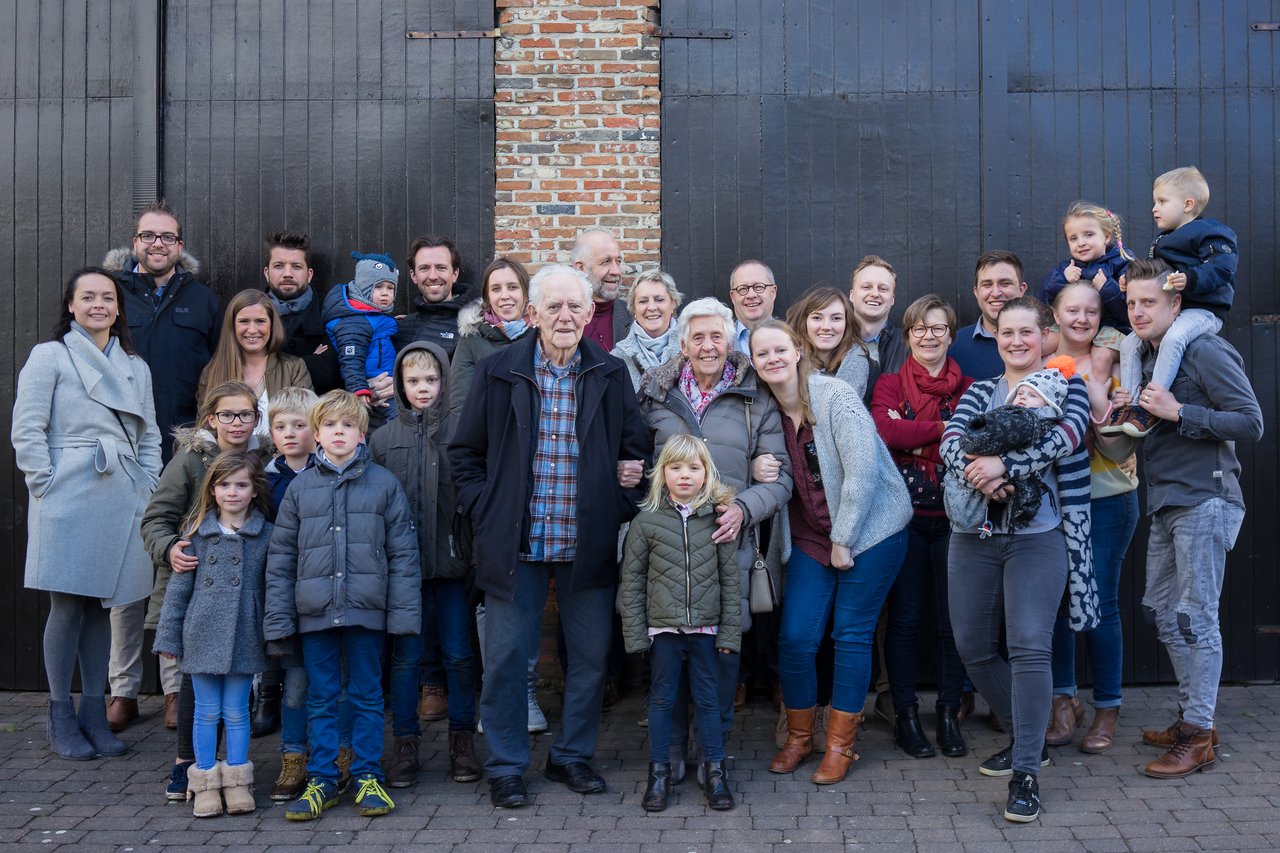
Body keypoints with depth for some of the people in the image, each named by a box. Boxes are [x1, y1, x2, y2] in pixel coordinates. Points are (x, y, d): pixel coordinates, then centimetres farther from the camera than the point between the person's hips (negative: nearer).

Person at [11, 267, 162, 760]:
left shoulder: (135, 366, 17)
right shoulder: (49, 356, 2)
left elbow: (149, 435, 18)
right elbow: (26, 430, -3)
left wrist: (148, 488, 7)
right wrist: (46, 486, -8)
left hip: (121, 499, 4)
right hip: (69, 498, -4)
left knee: (102, 603, 8)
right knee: (67, 604, -2)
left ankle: (94, 713, 16)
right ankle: (61, 721, 8)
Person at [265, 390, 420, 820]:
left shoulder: (384, 483, 1)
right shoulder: (300, 488, 5)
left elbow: (403, 552, 1)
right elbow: (280, 558, 6)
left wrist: (404, 613, -5)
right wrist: (278, 621, 2)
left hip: (366, 609, -1)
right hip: (314, 612, 2)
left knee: (367, 696, 9)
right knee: (320, 699, 10)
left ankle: (368, 777, 19)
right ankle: (321, 780, 20)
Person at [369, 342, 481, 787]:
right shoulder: (383, 438, 6)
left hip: (452, 562, -1)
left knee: (459, 655, 6)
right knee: (405, 657, 8)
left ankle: (462, 742, 20)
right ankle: (405, 746, 19)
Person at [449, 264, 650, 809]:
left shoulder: (611, 375, 3)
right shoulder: (498, 372, -1)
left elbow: (635, 450, 10)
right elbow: (465, 453, 5)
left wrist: (620, 509, -1)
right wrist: (485, 512, -4)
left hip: (588, 542, 2)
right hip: (516, 541, -1)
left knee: (590, 657, 10)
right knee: (506, 657, 5)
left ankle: (572, 756, 28)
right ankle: (505, 767, 20)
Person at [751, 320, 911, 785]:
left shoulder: (834, 396, -15)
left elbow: (862, 470, -19)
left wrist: (843, 539, -16)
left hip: (868, 530, -5)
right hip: (810, 537, 5)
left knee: (852, 636, 1)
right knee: (794, 638, -2)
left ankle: (840, 744, 15)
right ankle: (799, 736, 19)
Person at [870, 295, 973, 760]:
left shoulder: (968, 387, 9)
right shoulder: (889, 385, 5)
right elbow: (885, 431, -15)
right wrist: (945, 428, -14)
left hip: (954, 516, 1)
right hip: (905, 515, -1)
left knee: (952, 618, 5)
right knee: (904, 618, 3)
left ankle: (949, 713, 18)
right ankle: (905, 715, 14)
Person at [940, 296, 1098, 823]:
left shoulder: (1066, 385, 7)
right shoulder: (979, 392, 15)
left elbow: (1068, 435, -13)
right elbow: (951, 440, -2)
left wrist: (1004, 464, -25)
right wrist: (978, 475, -24)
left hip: (1037, 536, -4)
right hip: (973, 537, 4)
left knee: (1030, 646, -13)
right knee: (973, 648, 7)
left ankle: (1026, 773, -7)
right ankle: (1027, 739, 28)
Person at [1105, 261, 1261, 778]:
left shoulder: (1206, 351, -11)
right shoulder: (1146, 356, 14)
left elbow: (1250, 423, -15)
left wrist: (1178, 412, -20)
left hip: (1203, 501, -9)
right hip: (1165, 503, 9)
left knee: (1195, 618, -5)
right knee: (1163, 611, 13)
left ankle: (1198, 736, 3)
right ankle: (1190, 718, 26)